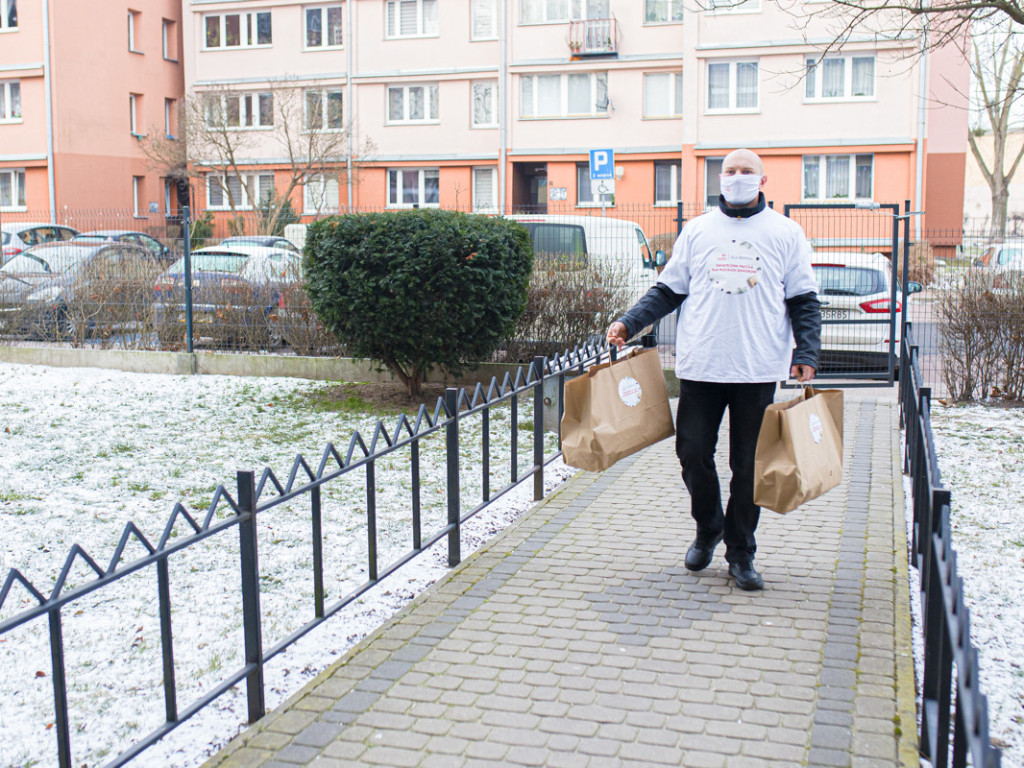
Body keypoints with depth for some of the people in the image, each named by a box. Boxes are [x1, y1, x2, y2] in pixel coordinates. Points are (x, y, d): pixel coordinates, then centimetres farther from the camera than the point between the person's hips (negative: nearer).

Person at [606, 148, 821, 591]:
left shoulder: (785, 234, 6)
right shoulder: (696, 231, 10)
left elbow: (803, 301, 7)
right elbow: (668, 290, 13)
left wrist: (806, 354, -4)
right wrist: (629, 323, 2)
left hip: (758, 371, -1)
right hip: (700, 367, 1)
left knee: (749, 464, 4)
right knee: (693, 453, 3)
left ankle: (741, 553, 18)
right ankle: (708, 528, 29)